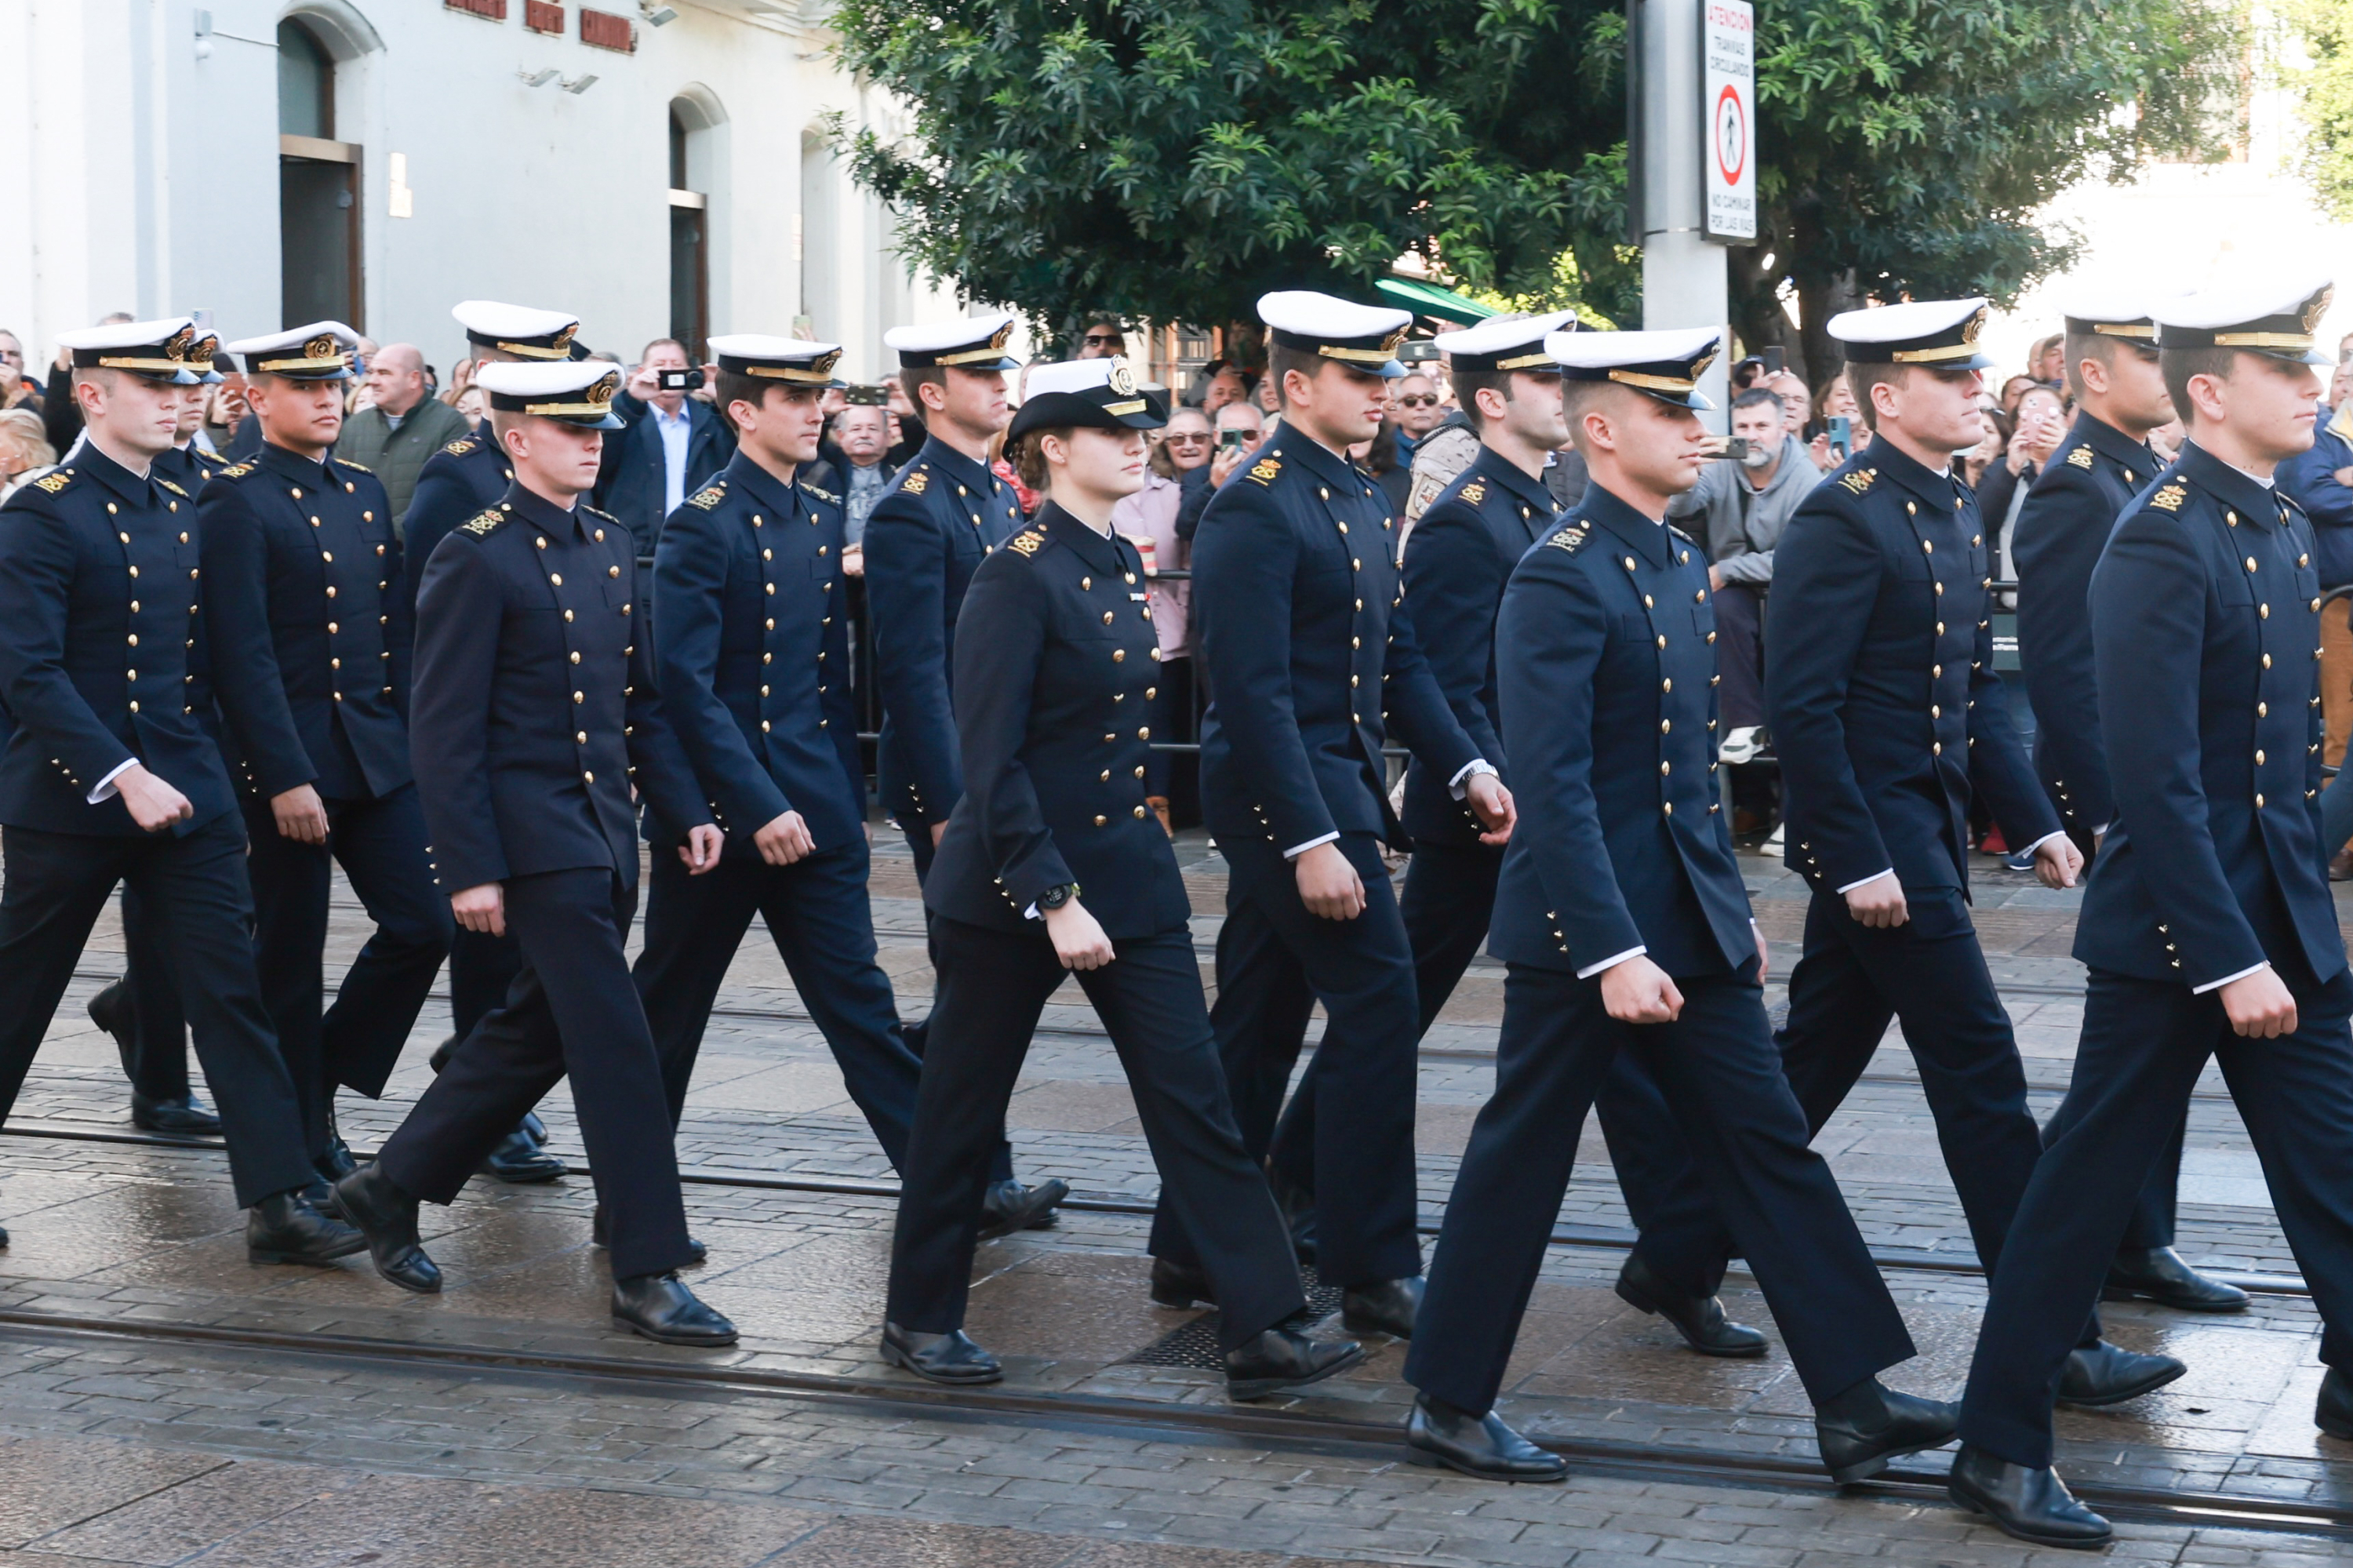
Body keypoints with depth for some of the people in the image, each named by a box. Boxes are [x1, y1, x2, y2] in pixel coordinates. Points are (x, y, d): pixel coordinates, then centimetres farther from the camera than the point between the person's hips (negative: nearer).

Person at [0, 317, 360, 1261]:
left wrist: (200, 771, 12)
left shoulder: (183, 511, 10)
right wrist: (124, 777, -24)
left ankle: (278, 1202, -4)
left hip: (185, 793, 5)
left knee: (232, 988, -3)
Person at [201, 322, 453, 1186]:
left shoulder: (366, 492, 12)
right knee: (291, 959, 3)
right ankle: (304, 1145, 15)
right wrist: (287, 778, -19)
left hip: (379, 751, 7)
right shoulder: (238, 503, -10)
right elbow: (243, 655, -15)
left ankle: (325, 1073, 22)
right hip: (288, 759, -7)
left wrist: (416, 739, 10)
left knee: (422, 923, 1)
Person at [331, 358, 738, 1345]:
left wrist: (684, 810, 10)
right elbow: (445, 730, -12)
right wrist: (469, 867, -15)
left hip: (606, 834, 8)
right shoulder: (476, 559, -11)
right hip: (534, 837, -8)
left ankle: (392, 1187, 32)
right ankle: (647, 1273, -3)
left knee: (538, 1031, 16)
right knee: (615, 1041, -9)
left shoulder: (612, 544, 12)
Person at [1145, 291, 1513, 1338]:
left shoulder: (1360, 498, 14)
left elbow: (1398, 658, 17)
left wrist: (1465, 767, 4)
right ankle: (1373, 1271, -3)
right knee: (1377, 1003, -10)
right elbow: (1253, 691, -20)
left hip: (1340, 779, 9)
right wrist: (1311, 841, -24)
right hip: (1283, 792, -9)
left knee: (1258, 1023, 13)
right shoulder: (1256, 507, -15)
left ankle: (1191, 1250, 22)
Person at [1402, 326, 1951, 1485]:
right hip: (1584, 923, -8)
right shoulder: (1561, 577, -16)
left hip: (1692, 920, 8)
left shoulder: (1683, 565, 12)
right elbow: (1554, 789, -22)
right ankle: (1448, 1404, 17)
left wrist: (1733, 906, 18)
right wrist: (1613, 953, -25)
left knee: (1766, 1142, 6)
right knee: (1521, 1159, 3)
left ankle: (1854, 1402, 9)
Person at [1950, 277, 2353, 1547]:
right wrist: (2230, 961, -23)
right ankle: (1999, 1446, 12)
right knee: (2093, 1179, 1)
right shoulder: (2162, 542, -19)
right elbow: (2158, 783, -23)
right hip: (2174, 924, -8)